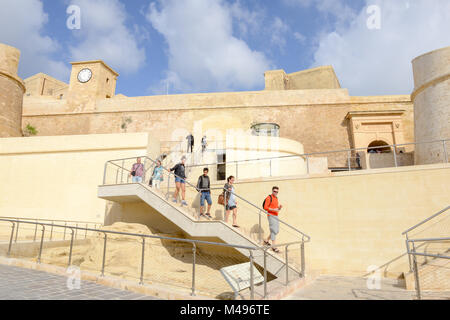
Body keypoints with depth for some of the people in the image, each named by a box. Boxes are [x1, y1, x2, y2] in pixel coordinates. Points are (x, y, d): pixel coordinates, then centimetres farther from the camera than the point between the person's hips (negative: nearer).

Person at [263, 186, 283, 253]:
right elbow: (265, 207, -16)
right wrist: (273, 209, -21)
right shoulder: (269, 198, -9)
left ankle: (266, 240, 26)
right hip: (271, 216, -9)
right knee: (274, 230, -9)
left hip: (276, 216, 9)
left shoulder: (276, 198, 16)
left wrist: (279, 207, 1)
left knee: (277, 231, 11)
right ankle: (273, 246, -4)